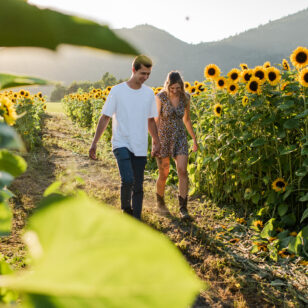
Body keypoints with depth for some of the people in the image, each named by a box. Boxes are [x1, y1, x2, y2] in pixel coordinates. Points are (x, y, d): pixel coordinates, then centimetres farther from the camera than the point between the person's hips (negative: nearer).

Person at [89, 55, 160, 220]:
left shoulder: (149, 93, 6)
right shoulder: (117, 91, -5)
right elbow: (104, 118, -2)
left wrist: (156, 142, 19)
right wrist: (94, 143, -5)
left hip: (140, 147, 4)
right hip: (122, 144, -4)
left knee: (138, 186, 7)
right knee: (127, 180, -20)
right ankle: (126, 208, 10)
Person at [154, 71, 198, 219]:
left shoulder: (185, 97, -2)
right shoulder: (160, 97, -13)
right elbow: (155, 121, -13)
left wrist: (194, 138, 15)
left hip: (179, 137, 2)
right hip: (163, 138, -2)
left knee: (182, 171, -13)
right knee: (164, 175, 6)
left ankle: (183, 208, -5)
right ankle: (160, 203, 32)